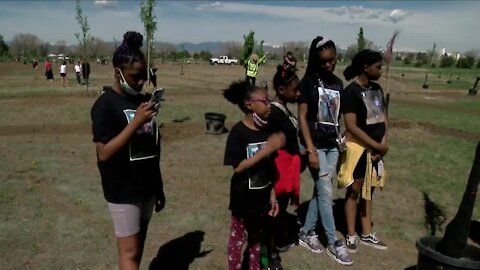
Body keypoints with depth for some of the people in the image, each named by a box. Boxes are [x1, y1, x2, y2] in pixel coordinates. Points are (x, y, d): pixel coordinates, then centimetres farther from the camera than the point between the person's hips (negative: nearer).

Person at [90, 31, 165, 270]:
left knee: (138, 246, 18)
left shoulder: (143, 100, 6)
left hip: (146, 186, 6)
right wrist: (136, 122, -27)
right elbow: (104, 153, -20)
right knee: (129, 251, 3)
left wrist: (159, 186, 15)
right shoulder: (105, 105, -13)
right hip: (122, 190, -6)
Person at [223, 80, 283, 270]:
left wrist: (272, 195, 6)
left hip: (262, 197, 6)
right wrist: (266, 149, -27)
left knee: (256, 237, 21)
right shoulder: (238, 132, -18)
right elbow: (238, 167, -22)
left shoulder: (266, 130, 0)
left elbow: (269, 167, 5)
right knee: (238, 239, 11)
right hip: (243, 198, -5)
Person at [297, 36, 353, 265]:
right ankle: (333, 243, 11)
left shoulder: (338, 83, 9)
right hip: (315, 144, -6)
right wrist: (311, 150, -16)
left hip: (332, 145, 6)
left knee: (320, 190, 11)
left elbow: (337, 117, 11)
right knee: (326, 191, -1)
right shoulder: (308, 82, -8)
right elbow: (302, 117, -11)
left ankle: (306, 232, 26)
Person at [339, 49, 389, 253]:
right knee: (354, 191, 5)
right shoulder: (351, 92, -16)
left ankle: (367, 234, 28)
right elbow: (351, 126, -20)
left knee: (368, 191, 15)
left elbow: (383, 116, 9)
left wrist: (383, 143, -5)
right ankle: (351, 235, 19)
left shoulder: (377, 89, 7)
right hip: (358, 147, -7)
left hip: (376, 148, 7)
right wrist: (377, 145, -17)